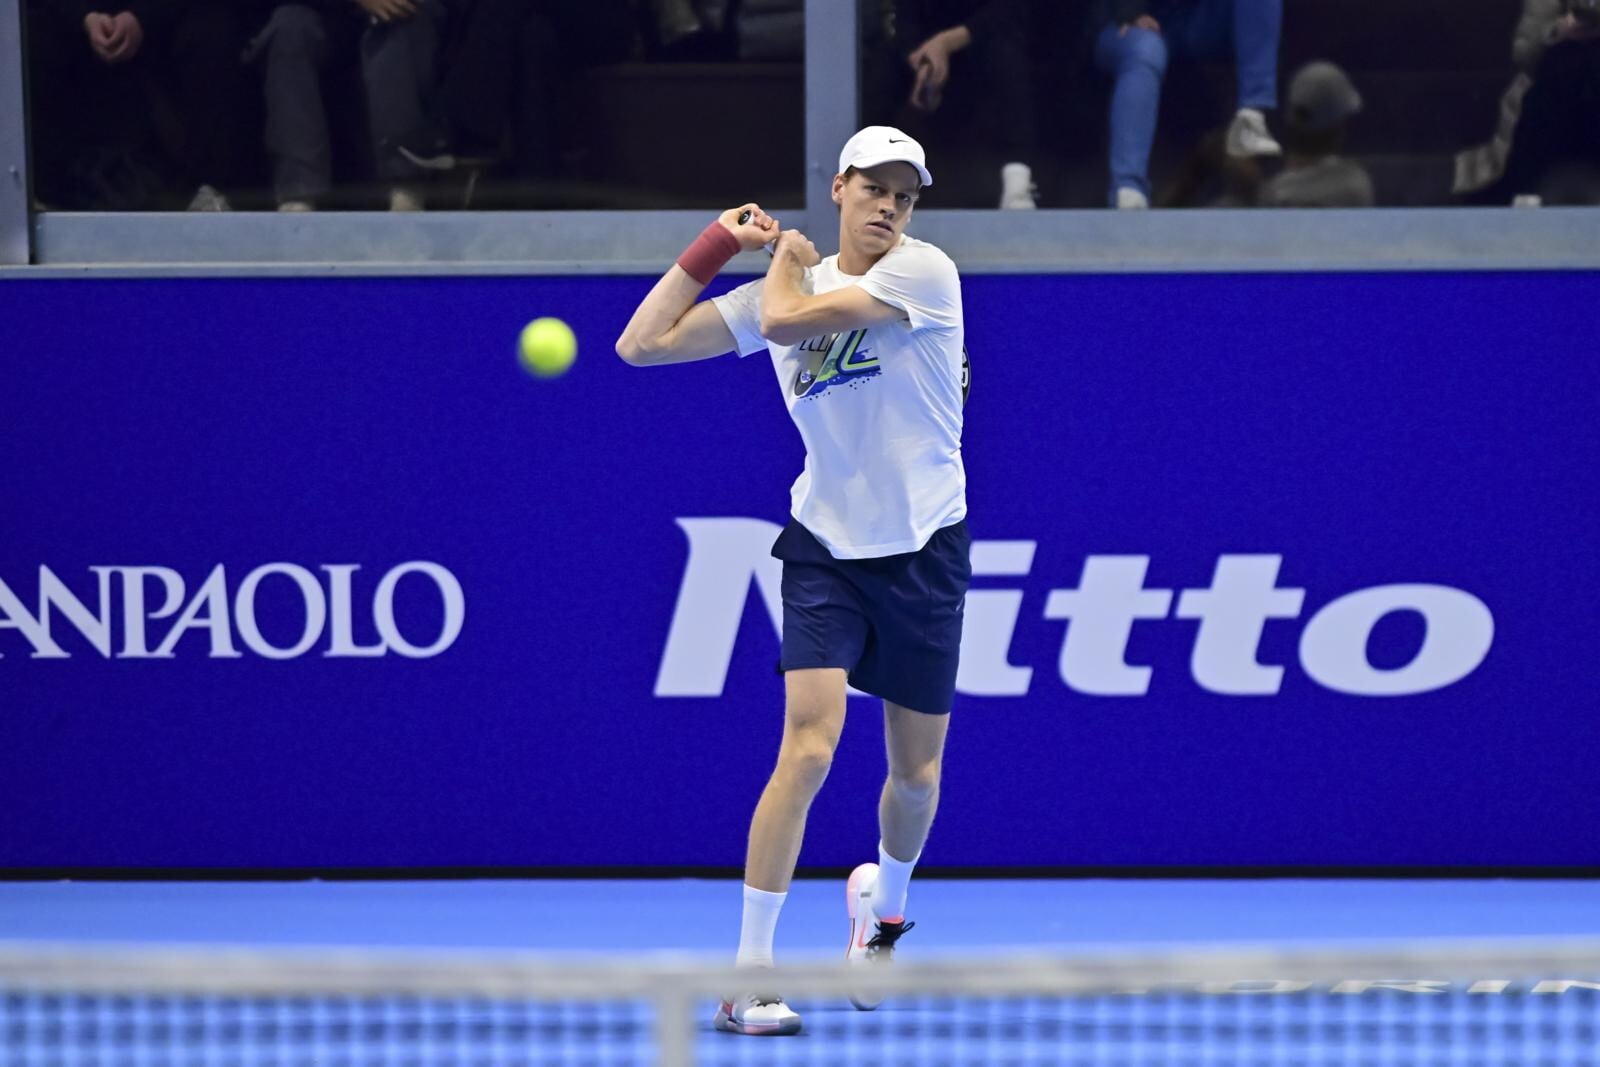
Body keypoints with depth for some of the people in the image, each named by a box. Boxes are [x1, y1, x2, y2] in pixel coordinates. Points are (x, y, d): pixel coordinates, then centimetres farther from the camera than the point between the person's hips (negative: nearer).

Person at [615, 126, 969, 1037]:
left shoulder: (924, 271, -10)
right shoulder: (784, 288, 4)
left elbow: (786, 319, -20)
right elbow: (642, 346, 2)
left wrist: (788, 256, 0)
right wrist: (717, 244, 3)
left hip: (923, 550, -1)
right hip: (827, 545, 1)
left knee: (916, 772, 9)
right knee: (809, 746, -17)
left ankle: (884, 905, 42)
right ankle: (748, 976, -14)